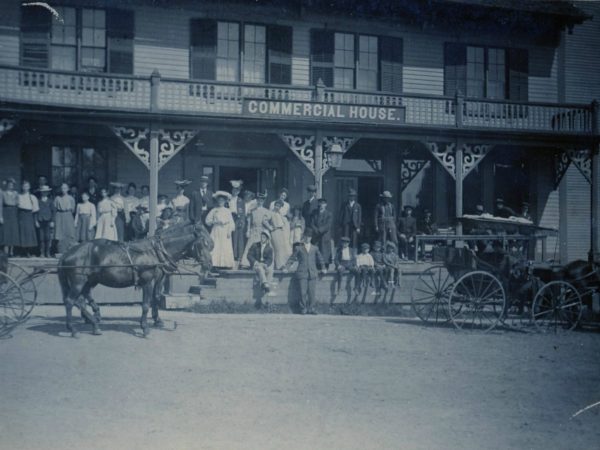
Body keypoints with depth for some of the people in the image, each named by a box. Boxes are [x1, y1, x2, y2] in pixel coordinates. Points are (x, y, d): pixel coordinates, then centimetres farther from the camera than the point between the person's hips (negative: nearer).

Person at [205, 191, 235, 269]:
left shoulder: (227, 211, 8)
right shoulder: (214, 210, 7)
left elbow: (231, 222, 5)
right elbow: (207, 220, 4)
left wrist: (229, 231, -6)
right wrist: (215, 222, -10)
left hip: (225, 232, 0)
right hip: (216, 232, 0)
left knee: (226, 248, -5)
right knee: (215, 247, -9)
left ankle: (226, 264, -4)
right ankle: (215, 263, -9)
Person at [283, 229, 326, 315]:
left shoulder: (315, 248, 18)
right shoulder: (298, 248, 12)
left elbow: (320, 259, 23)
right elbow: (292, 259, 10)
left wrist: (323, 268, 11)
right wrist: (286, 268, -1)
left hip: (312, 273, 2)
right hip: (302, 273, -2)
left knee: (312, 292, -3)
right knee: (303, 292, -8)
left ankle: (311, 309, 4)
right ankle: (303, 309, -1)